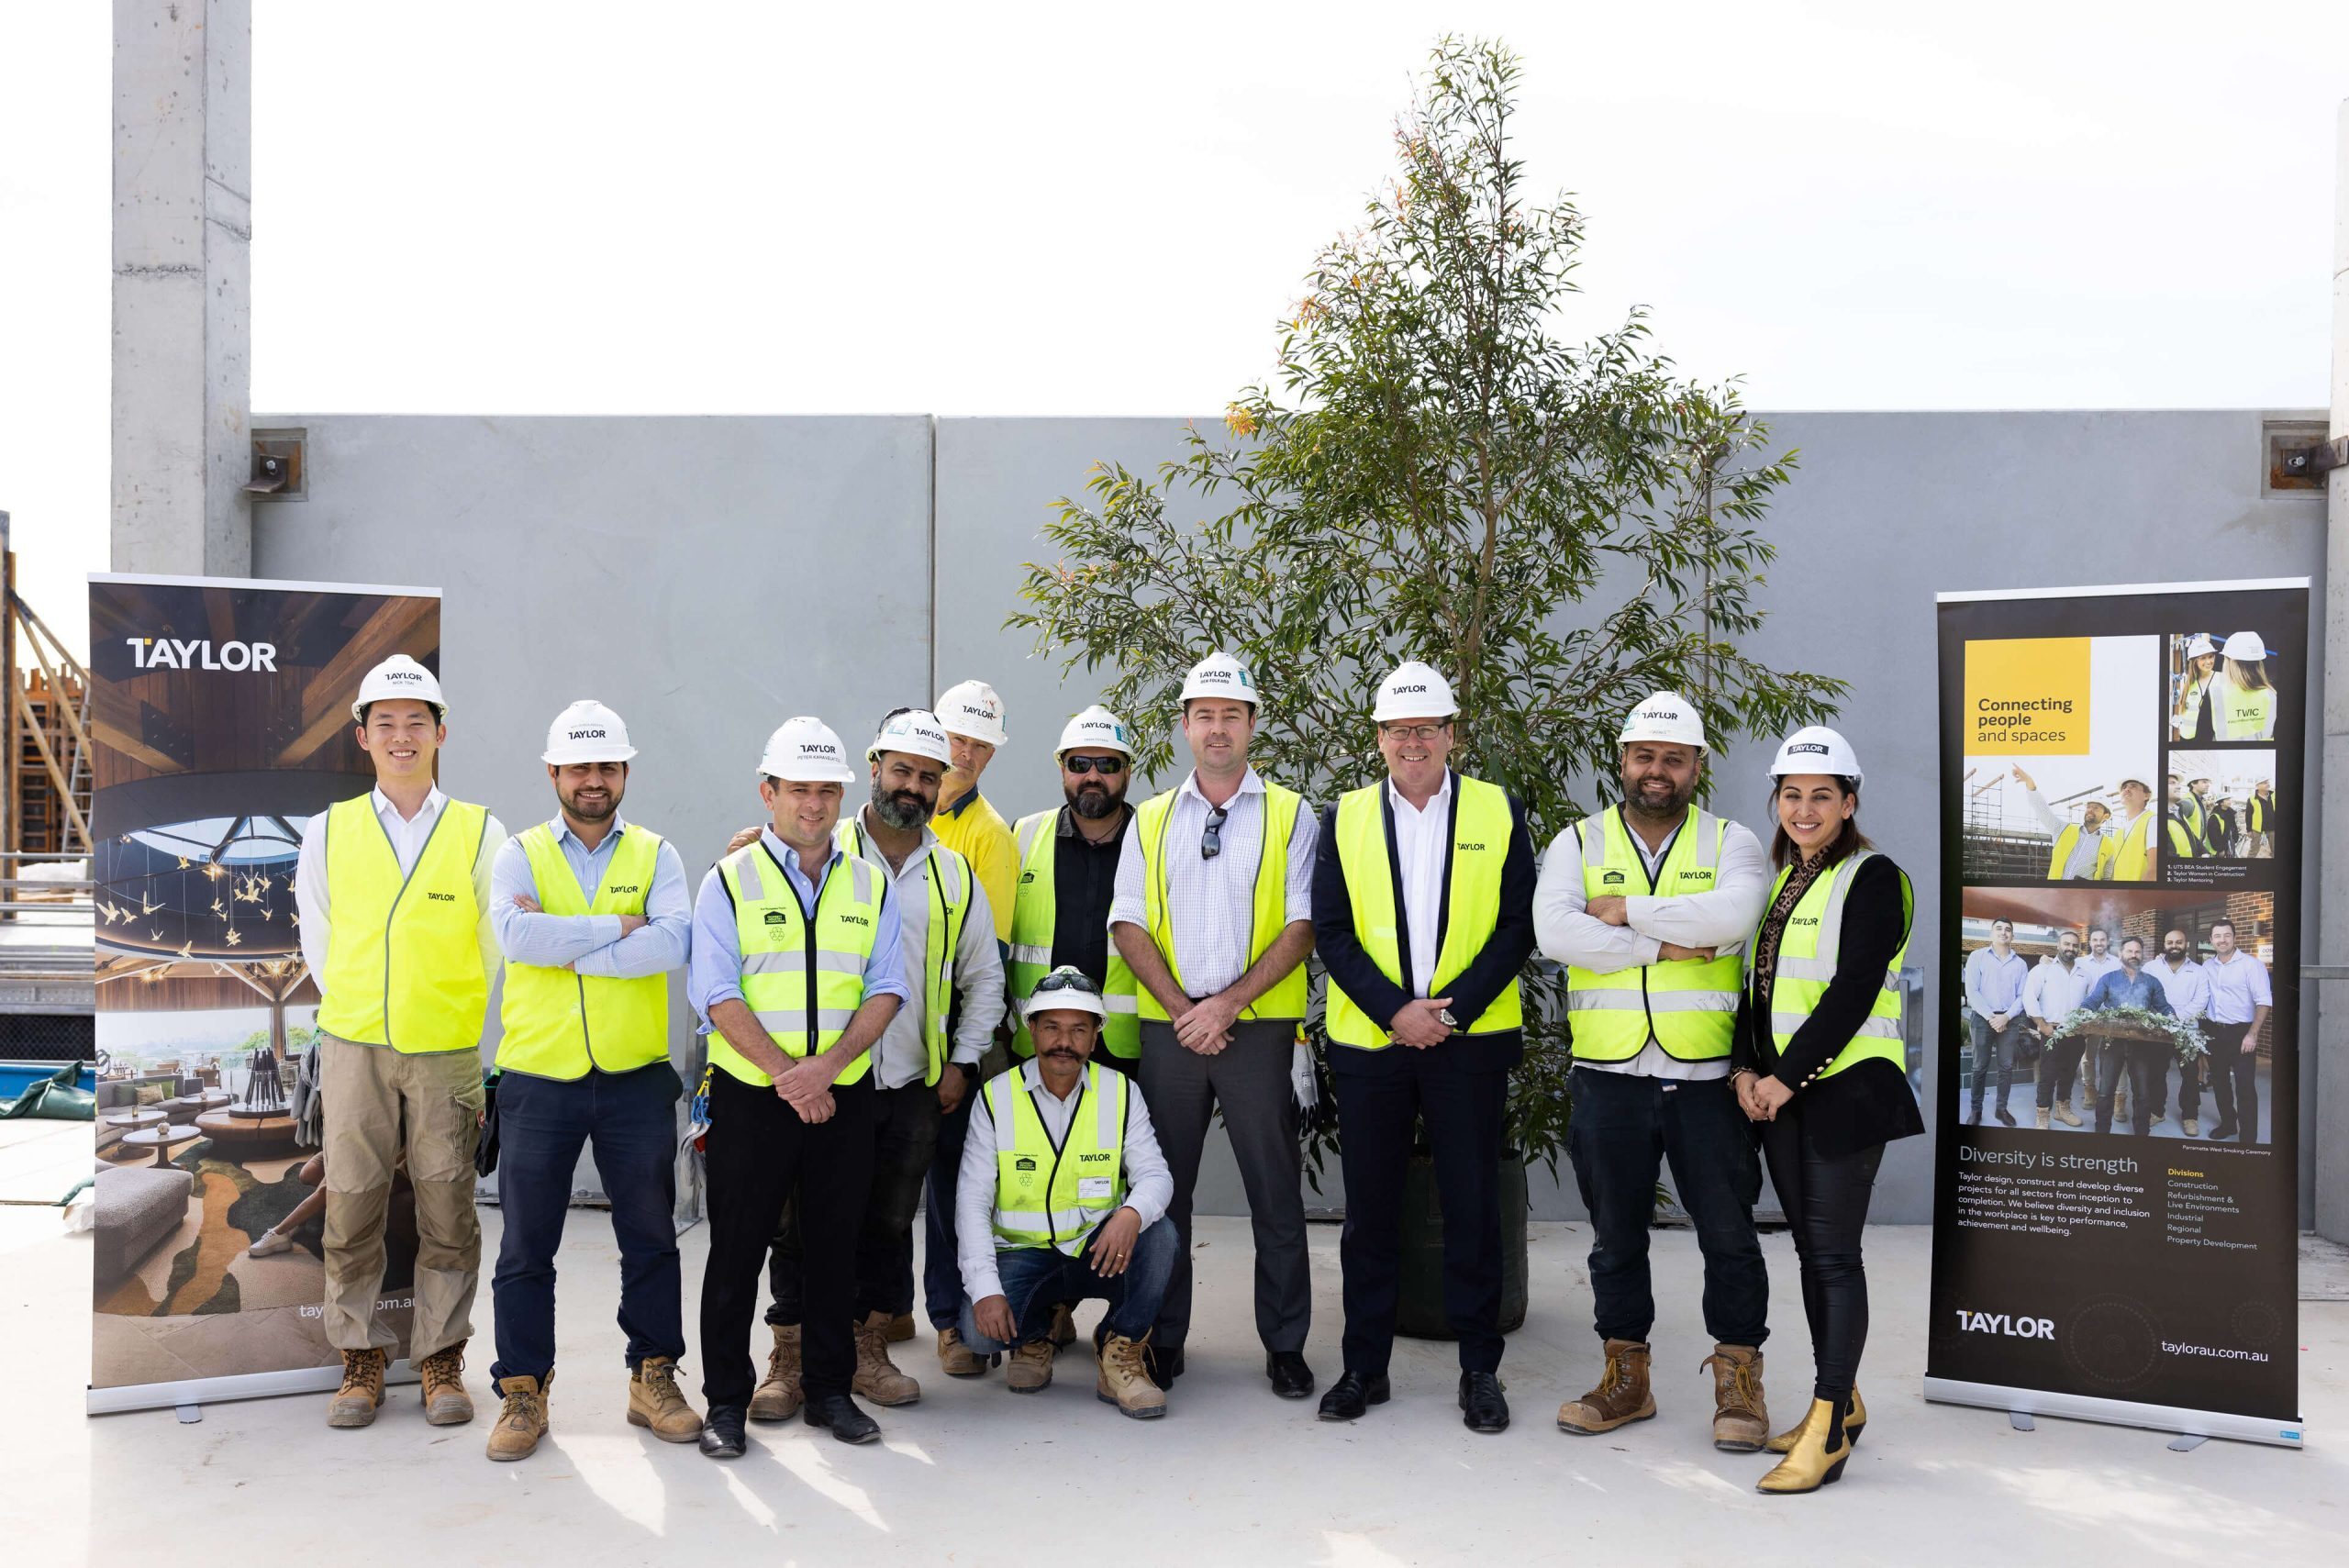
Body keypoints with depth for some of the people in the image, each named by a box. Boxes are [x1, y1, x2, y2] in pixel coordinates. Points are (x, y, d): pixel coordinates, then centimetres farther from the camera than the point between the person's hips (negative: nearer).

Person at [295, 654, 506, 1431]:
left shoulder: (480, 832, 2)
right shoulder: (329, 830, 7)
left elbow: (496, 941, 7)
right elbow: (318, 938, 14)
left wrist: (449, 1010, 8)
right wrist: (359, 1011, 13)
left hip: (448, 1052, -1)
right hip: (353, 1047, 1)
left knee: (447, 1213, 3)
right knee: (352, 1209, 5)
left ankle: (441, 1358, 17)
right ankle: (360, 1359, 20)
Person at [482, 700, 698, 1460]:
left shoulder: (655, 855, 4)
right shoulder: (521, 854, 3)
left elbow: (672, 943, -16)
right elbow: (516, 935, -18)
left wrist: (562, 945, -16)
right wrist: (616, 927, -16)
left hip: (636, 1079, 1)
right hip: (538, 1078, 0)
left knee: (651, 1237, 9)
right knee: (526, 1246, 8)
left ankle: (653, 1379, 24)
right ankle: (523, 1391, 22)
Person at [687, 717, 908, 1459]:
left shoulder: (870, 884, 9)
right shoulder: (730, 881, 0)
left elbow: (887, 987, 1)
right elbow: (717, 996, -7)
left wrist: (827, 1064, -14)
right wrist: (787, 1075, -15)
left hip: (844, 1097, 3)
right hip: (750, 1095, -2)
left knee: (835, 1246, 10)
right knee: (737, 1250, 4)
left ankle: (830, 1390, 24)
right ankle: (726, 1403, 17)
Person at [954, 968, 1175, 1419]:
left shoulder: (1123, 1093, -1)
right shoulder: (995, 1098, -4)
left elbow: (1155, 1174, -8)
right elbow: (972, 1201, -7)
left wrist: (1132, 1213, -34)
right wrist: (985, 1288, -20)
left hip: (1099, 1251, 1)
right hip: (1020, 1252, 0)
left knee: (1160, 1236, -29)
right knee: (980, 1329, -27)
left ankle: (1121, 1356, -6)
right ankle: (1032, 1335, 11)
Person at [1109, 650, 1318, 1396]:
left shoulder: (1290, 815, 4)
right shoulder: (1150, 820, 11)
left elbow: (1302, 925, -4)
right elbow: (1129, 925, 5)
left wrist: (1227, 1003, -13)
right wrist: (1182, 1008, -8)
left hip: (1259, 1027, -2)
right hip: (1168, 1027, 2)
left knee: (1275, 1190, 2)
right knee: (1163, 1186, 8)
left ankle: (1285, 1345, 14)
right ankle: (1162, 1341, 20)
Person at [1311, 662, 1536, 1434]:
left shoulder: (1500, 813, 3)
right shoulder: (1344, 819, 6)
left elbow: (1518, 927, -2)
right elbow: (1330, 931, 1)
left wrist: (1451, 1009, -12)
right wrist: (1394, 1012, -11)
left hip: (1470, 1042, -1)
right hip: (1367, 1044, 1)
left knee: (1472, 1207, 5)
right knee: (1370, 1210, 8)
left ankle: (1480, 1370, 18)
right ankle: (1364, 1365, 20)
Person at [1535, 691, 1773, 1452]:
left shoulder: (1731, 842, 4)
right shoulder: (1579, 843, 6)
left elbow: (1733, 914, -19)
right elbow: (1554, 932, -12)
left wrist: (1626, 910, -14)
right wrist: (1662, 945, -15)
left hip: (1708, 1076, -1)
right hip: (1609, 1076, 1)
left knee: (1728, 1232, 5)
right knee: (1616, 1236, 12)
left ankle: (1738, 1381, 22)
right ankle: (1625, 1377, 26)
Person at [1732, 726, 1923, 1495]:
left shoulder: (1874, 880, -8)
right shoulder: (1775, 881, 15)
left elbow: (1852, 993, -16)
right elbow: (1753, 982, 14)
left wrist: (1788, 1077, -18)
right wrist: (1747, 1069, 0)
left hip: (1845, 1086, -7)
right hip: (1779, 1090, 7)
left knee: (1835, 1252, -6)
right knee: (1809, 1248, 12)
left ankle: (1828, 1432, -2)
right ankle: (1842, 1401, 25)